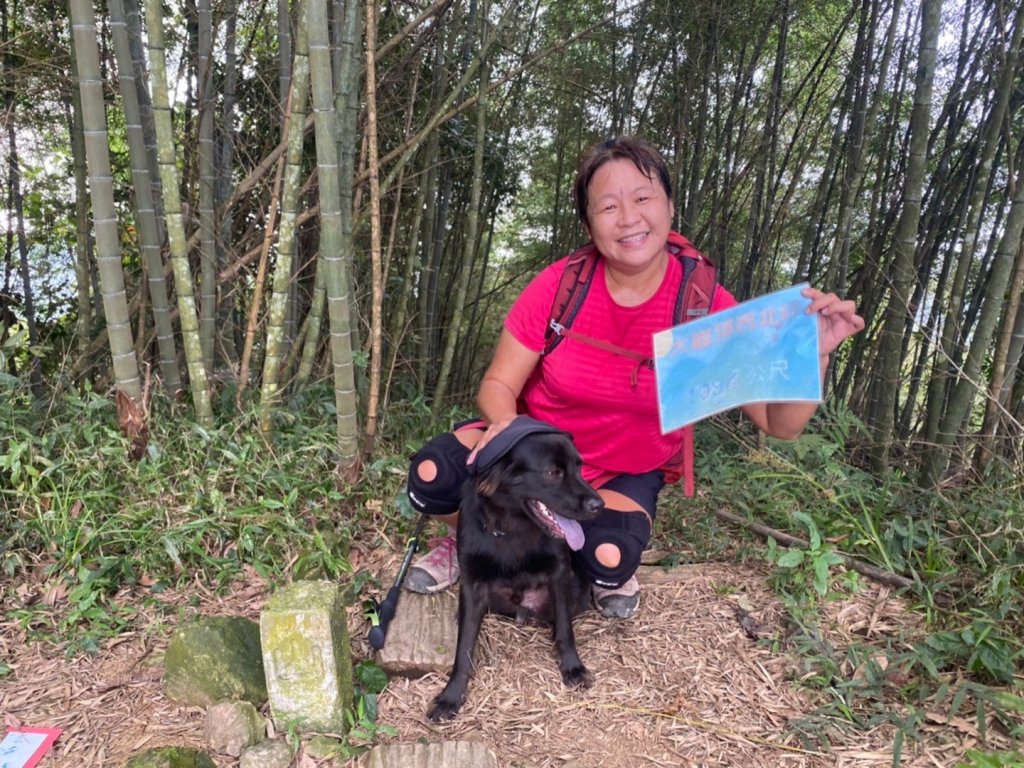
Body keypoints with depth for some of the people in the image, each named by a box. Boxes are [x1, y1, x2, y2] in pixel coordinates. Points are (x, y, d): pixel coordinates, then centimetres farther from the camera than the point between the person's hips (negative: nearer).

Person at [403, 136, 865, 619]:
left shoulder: (707, 306, -18)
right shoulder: (559, 285, -18)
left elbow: (780, 423, -16)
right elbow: (498, 384, -10)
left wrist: (814, 352, -35)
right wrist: (507, 422, -34)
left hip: (626, 474, 0)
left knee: (608, 559, -31)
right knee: (433, 476, -24)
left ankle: (612, 571, 10)